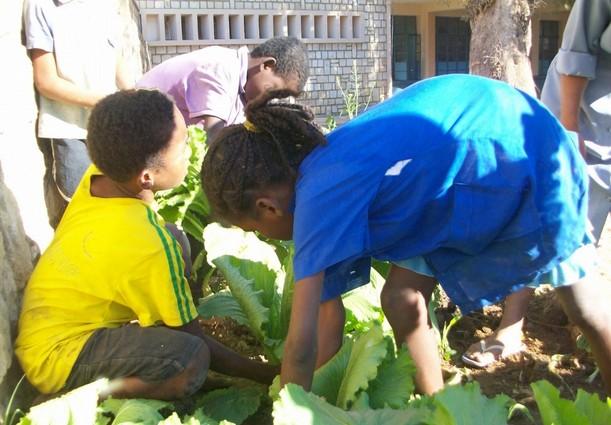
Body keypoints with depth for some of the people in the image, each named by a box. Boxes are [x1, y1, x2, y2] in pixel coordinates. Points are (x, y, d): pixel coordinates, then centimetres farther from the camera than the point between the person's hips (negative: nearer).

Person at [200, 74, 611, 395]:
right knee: (402, 299, 2)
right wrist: (313, 399, 6)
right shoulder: (327, 173, -5)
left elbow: (301, 344, -28)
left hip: (530, 160, -8)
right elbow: (328, 304, 1)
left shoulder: (319, 197, -30)